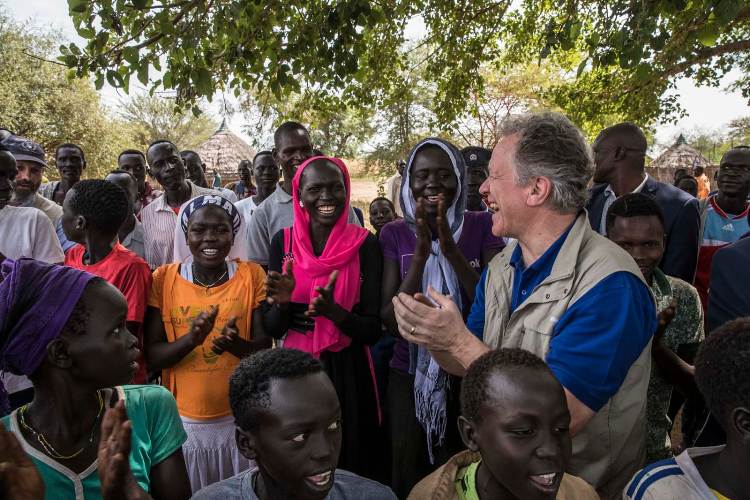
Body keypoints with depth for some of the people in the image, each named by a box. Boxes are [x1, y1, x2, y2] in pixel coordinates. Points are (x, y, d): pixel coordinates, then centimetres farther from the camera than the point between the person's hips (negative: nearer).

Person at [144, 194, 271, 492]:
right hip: (182, 420, 1)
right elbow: (151, 357, -8)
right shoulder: (164, 278, -6)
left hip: (240, 418, 0)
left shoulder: (252, 276, -7)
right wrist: (190, 338, -27)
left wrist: (235, 344, -29)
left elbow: (265, 351, -7)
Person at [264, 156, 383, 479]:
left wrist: (334, 311, -29)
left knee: (352, 465, 16)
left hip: (349, 371, -1)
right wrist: (283, 303, -23)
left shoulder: (365, 243, -10)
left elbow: (373, 330, -11)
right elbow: (274, 330, -2)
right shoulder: (283, 242, -5)